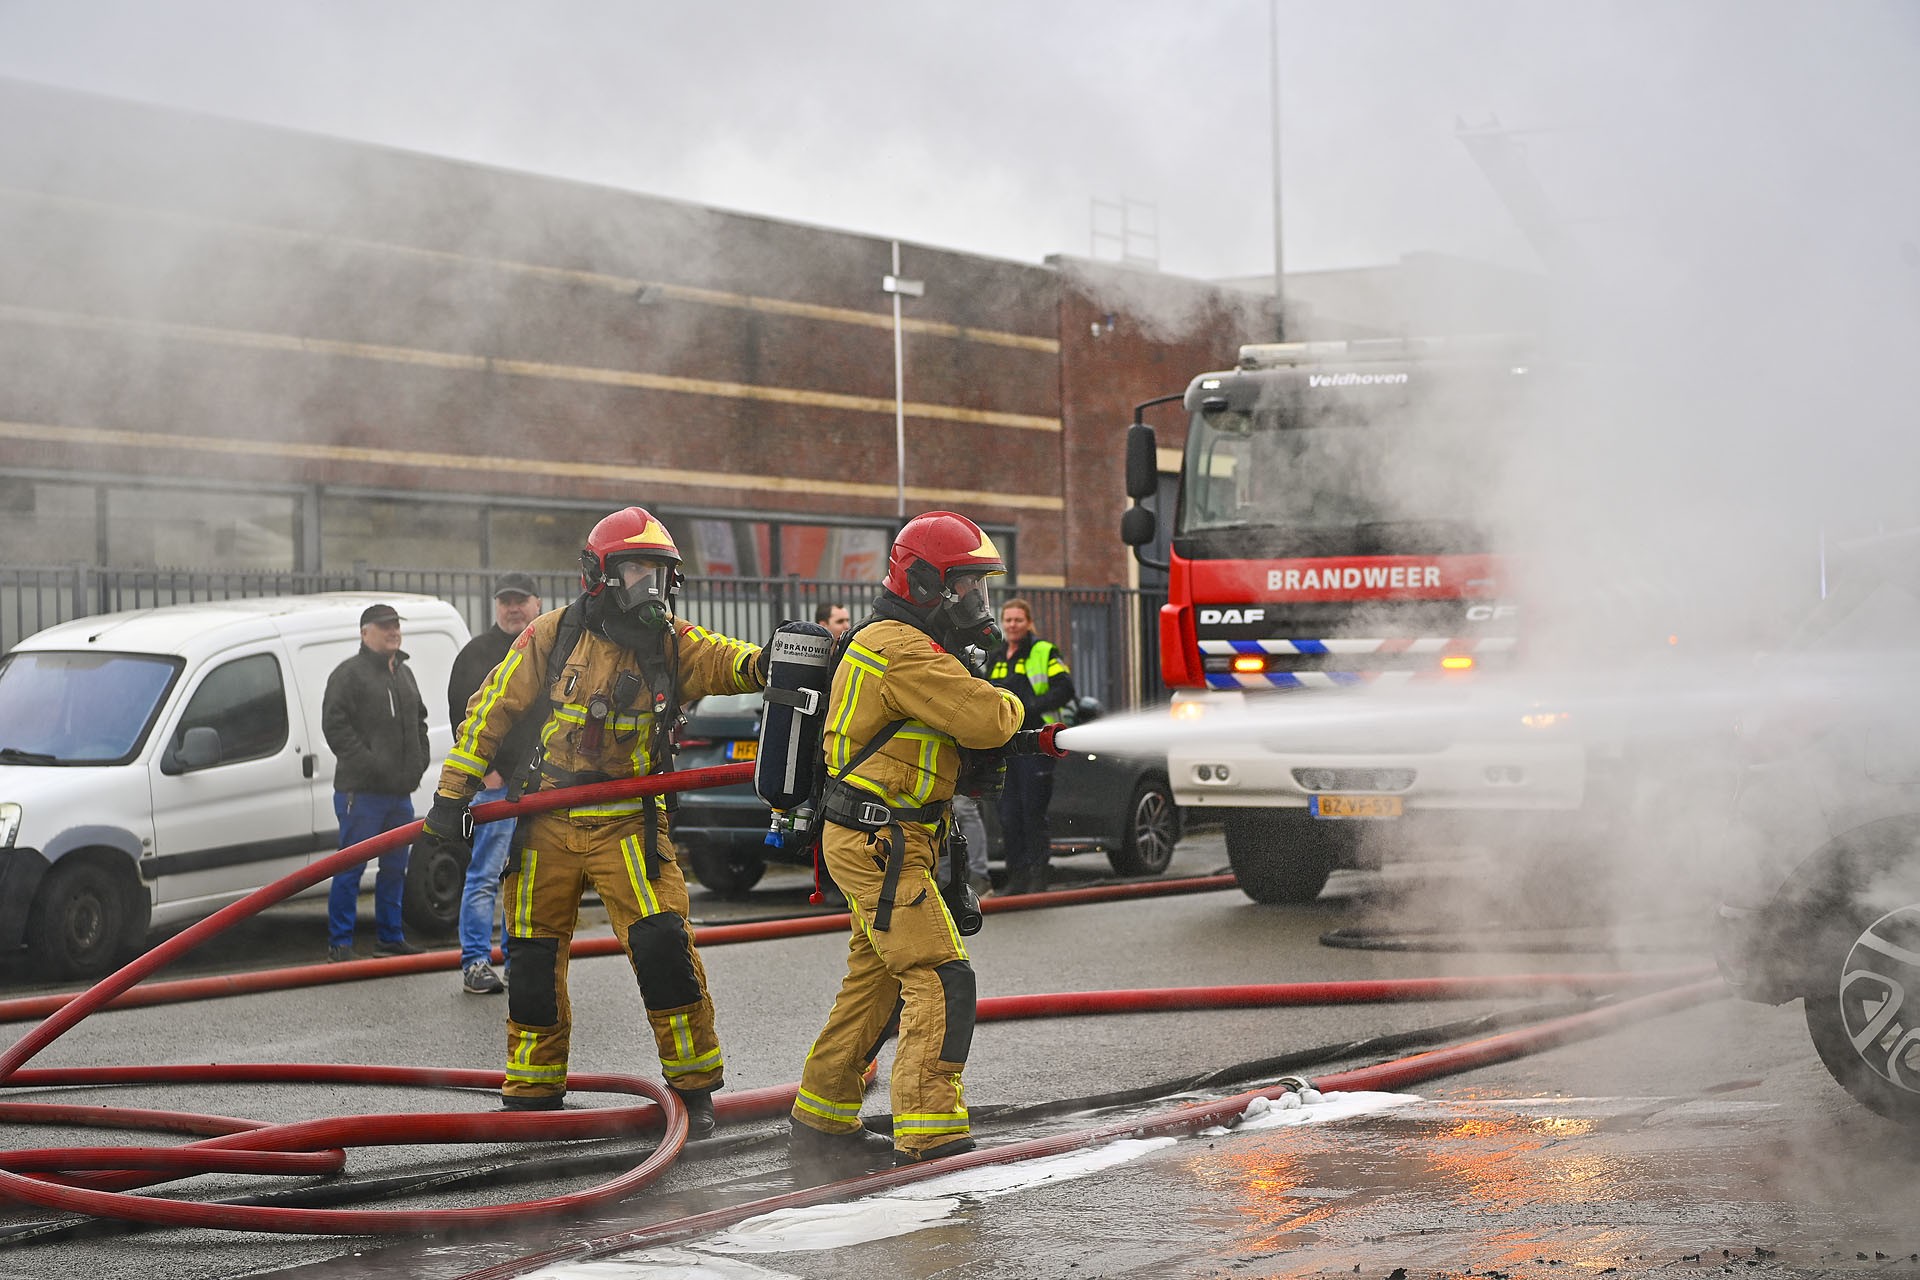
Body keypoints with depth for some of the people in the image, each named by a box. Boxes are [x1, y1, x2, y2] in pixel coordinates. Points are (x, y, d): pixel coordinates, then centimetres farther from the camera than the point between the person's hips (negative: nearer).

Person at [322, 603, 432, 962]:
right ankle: (339, 943, -2)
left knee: (395, 868, 12)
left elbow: (418, 722, 29)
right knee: (351, 868, -6)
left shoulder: (404, 674, 19)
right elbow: (335, 726, -14)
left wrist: (417, 764, 13)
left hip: (400, 791, 8)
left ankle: (390, 938, 20)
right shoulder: (349, 673, -6)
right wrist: (368, 763, -20)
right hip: (362, 793, -8)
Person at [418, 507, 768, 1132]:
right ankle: (533, 1091, 24)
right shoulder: (552, 636, -3)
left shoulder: (672, 644, -1)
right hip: (547, 826, 1)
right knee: (533, 957, 7)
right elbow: (491, 710, 2)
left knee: (661, 941, -15)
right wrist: (453, 792, 0)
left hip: (628, 825, -1)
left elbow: (722, 659, -18)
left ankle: (694, 1085, -3)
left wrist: (760, 663, -42)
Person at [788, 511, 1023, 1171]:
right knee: (941, 980, -14)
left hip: (871, 842, 11)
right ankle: (930, 1137, -18)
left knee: (875, 984, 18)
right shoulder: (904, 651, -18)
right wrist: (1010, 704, 0)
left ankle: (821, 1122, 27)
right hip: (882, 846, -11)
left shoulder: (886, 640, 17)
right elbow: (986, 719, -23)